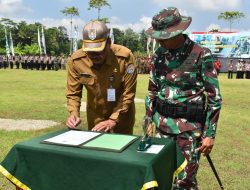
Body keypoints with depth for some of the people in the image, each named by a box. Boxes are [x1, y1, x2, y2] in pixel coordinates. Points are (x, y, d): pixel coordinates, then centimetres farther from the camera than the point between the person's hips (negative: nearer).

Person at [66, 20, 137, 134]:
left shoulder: (125, 57, -25)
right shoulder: (76, 60, -17)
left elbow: (128, 94, -19)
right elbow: (73, 93, -6)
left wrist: (113, 120, -24)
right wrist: (74, 114, -22)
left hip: (121, 116, -2)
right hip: (94, 116, 2)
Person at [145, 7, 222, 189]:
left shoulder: (202, 55, -12)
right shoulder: (159, 54, 3)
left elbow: (214, 97, -8)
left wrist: (210, 133, -9)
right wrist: (149, 120, 12)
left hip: (189, 126, -4)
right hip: (162, 123, 5)